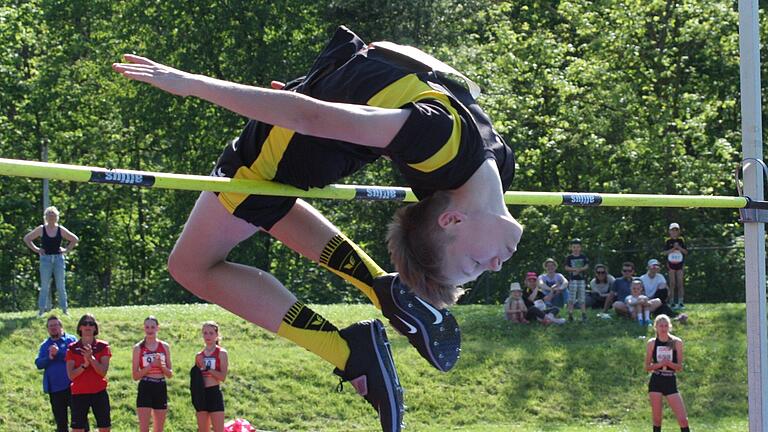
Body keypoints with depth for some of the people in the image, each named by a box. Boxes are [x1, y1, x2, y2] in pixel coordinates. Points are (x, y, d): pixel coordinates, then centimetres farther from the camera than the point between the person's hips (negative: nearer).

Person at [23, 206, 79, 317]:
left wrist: (67, 250, 4)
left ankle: (64, 309, 9)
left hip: (58, 258, 1)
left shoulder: (61, 230, 3)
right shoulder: (41, 229, 1)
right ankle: (41, 309, 1)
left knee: (60, 286, 4)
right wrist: (36, 249, 1)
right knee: (44, 286, -1)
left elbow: (75, 239, 12)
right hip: (45, 258, -1)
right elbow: (27, 238, 7)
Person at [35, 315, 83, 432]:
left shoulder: (71, 340, 1)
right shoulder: (44, 345, 14)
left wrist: (58, 353, -20)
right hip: (54, 388, 4)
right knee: (60, 420, 11)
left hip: (71, 386, -4)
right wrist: (49, 358, -15)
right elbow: (38, 364, 2)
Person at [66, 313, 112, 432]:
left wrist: (91, 358, -20)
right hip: (79, 394, 0)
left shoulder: (103, 347, 2)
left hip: (99, 393, 0)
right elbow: (71, 375, -5)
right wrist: (85, 364, -19)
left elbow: (103, 372, -7)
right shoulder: (72, 348, 2)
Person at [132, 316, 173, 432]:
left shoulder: (164, 347, 6)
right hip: (145, 389, -3)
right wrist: (151, 365, -17)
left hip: (161, 388, 3)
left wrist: (161, 365, -12)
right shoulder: (138, 348, -1)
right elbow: (135, 376, -5)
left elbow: (170, 374, 8)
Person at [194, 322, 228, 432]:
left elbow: (223, 377, -12)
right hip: (201, 394, 6)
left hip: (214, 394, -5)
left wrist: (207, 368, -18)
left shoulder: (221, 353, -3)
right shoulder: (199, 355, 12)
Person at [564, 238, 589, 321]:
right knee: (571, 298, -5)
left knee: (582, 298, 4)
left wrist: (580, 269, -17)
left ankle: (584, 314, 7)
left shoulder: (583, 257, 8)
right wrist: (574, 269, -18)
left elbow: (586, 266, 1)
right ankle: (570, 314, -4)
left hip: (582, 278, 1)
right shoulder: (569, 258, 4)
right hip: (572, 279, -1)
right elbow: (566, 268, -4)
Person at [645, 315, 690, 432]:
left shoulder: (676, 342, 1)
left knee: (683, 419, -9)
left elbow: (680, 367, 1)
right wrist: (660, 364, -15)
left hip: (671, 382, 0)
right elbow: (647, 367, 4)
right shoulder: (652, 343, 3)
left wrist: (669, 363, -19)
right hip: (656, 382, 0)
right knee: (657, 419, 2)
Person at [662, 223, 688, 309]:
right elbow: (664, 253, -5)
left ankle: (680, 302, 2)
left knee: (680, 283, 0)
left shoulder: (681, 240, 4)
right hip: (671, 264, -1)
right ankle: (672, 302, 2)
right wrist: (673, 249, -17)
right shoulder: (668, 241, 0)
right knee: (672, 284, -1)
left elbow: (686, 252, 3)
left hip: (680, 264, 1)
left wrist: (679, 248, -13)